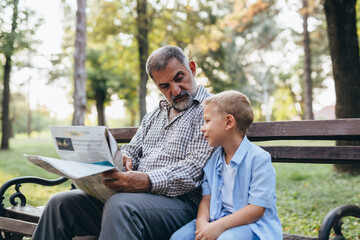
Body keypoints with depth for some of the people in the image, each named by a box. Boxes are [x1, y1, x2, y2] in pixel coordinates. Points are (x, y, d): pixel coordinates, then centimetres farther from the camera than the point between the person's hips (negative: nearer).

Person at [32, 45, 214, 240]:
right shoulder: (155, 114, 25)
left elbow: (194, 171, -13)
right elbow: (132, 150, 24)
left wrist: (147, 182, -28)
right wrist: (122, 159, -2)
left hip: (178, 201, -7)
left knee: (120, 207, -39)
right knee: (61, 203, -6)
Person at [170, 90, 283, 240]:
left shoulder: (258, 158, -12)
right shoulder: (213, 160, 12)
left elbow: (257, 208, -17)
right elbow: (207, 198, 10)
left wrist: (219, 226, -25)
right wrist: (202, 222, -13)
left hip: (252, 224, -6)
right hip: (218, 219, 6)